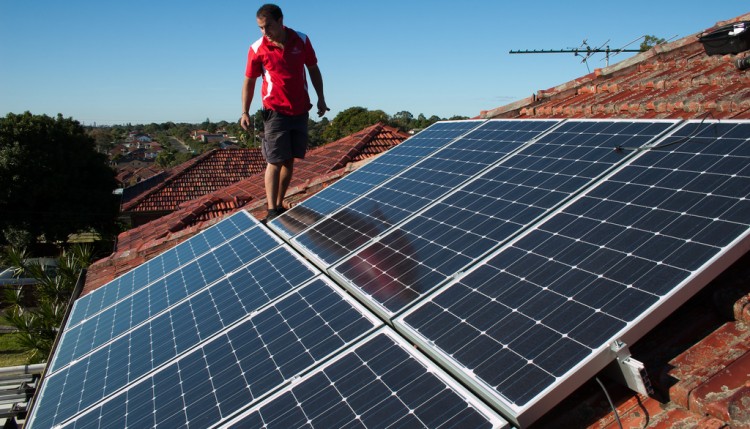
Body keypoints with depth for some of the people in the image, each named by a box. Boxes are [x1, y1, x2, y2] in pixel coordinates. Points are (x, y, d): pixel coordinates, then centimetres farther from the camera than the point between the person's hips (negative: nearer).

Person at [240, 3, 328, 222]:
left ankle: (279, 205, 18)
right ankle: (272, 211, -7)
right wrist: (245, 112, -9)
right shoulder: (257, 49, -7)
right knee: (275, 161, -8)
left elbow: (313, 69, 11)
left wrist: (321, 97, 7)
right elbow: (249, 81, -2)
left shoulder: (301, 40, -1)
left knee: (289, 161, 8)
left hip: (300, 111, 3)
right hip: (275, 112, -3)